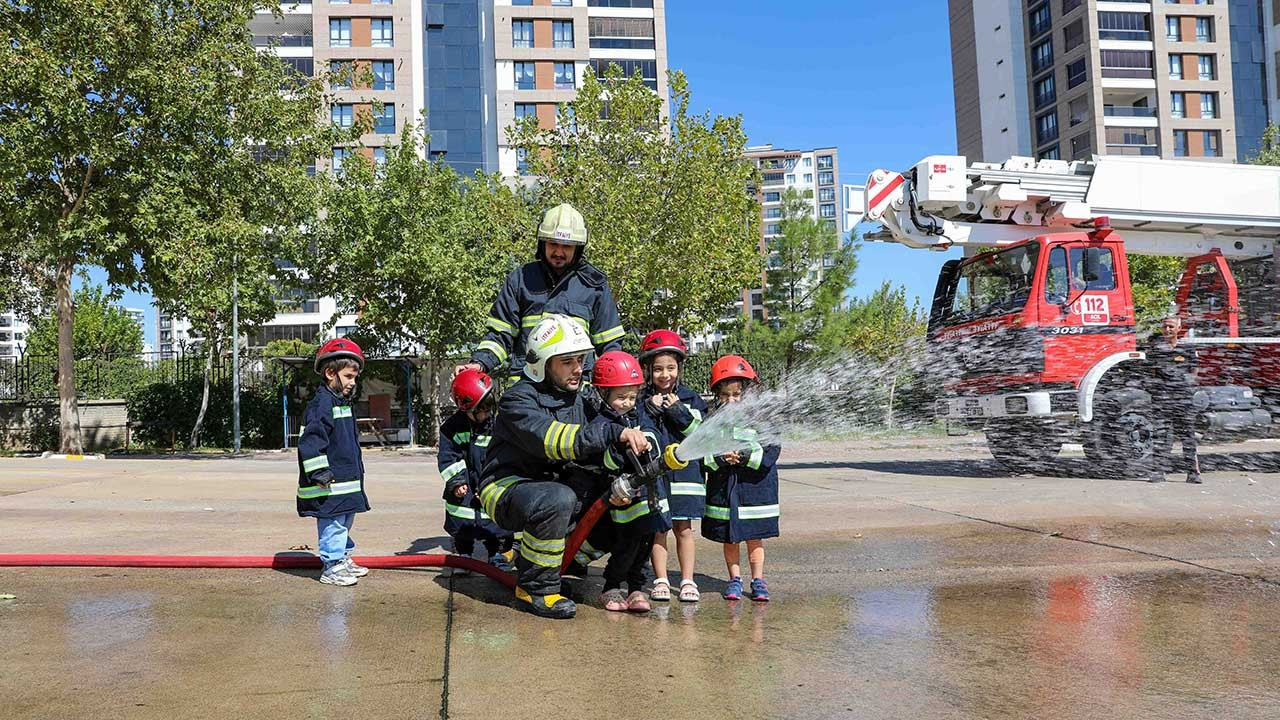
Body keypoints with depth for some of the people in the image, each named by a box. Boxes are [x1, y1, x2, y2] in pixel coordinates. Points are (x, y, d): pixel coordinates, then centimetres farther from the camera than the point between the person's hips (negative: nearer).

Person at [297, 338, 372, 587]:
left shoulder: (342, 403, 16)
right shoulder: (321, 404, -16)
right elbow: (310, 440, -22)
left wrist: (356, 471, 28)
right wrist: (319, 473, -25)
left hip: (346, 480, 10)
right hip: (330, 484, -10)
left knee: (345, 520, 20)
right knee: (333, 524, -4)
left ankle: (343, 559, 33)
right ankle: (331, 568, 4)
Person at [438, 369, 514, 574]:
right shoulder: (453, 427, -7)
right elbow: (447, 457, -5)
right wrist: (456, 481, -16)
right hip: (464, 489, 1)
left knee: (496, 526, 1)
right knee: (461, 526, 9)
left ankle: (497, 555, 21)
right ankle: (463, 556, 29)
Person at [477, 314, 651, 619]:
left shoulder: (577, 398, 8)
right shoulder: (518, 400, -18)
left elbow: (592, 450, 2)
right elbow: (551, 439, -36)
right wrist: (614, 432, -44)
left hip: (549, 484, 8)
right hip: (505, 489, -8)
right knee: (558, 498, -37)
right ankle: (535, 587, -19)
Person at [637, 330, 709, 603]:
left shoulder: (690, 399, 7)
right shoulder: (641, 400, 4)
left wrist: (679, 412, -11)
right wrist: (649, 410, -13)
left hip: (684, 471, 1)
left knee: (684, 528, 4)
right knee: (657, 528, 3)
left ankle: (687, 581, 12)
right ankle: (661, 581, 11)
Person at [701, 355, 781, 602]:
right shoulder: (712, 419, -1)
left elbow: (772, 450, -10)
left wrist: (746, 456, -22)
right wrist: (720, 458, -23)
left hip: (754, 487, -2)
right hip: (723, 487, 2)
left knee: (754, 537, 9)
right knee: (729, 538, 11)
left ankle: (758, 580, 20)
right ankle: (734, 579, 24)